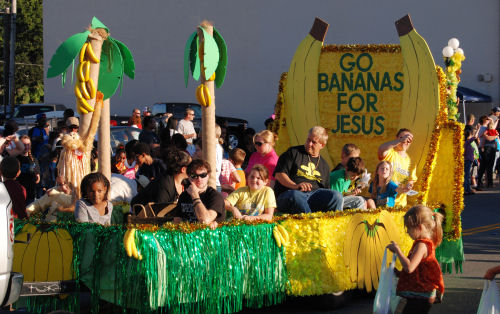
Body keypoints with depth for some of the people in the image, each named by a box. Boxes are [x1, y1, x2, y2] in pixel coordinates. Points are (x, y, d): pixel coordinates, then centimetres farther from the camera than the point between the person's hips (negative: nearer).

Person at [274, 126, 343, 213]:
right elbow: (279, 174, 1)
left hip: (314, 194, 4)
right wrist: (295, 186, -16)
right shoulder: (293, 152, 12)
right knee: (296, 196, -41)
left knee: (336, 196, -24)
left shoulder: (323, 164, 25)